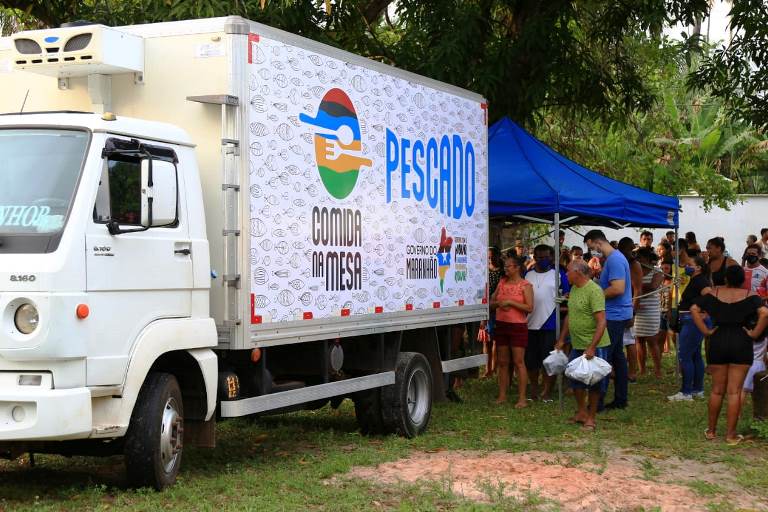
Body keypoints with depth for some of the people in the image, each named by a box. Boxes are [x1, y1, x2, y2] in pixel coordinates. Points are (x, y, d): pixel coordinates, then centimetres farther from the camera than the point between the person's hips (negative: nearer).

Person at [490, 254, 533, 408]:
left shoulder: (525, 285, -4)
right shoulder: (502, 283, 12)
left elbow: (529, 308, -13)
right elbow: (491, 302, 16)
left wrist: (510, 302, -16)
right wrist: (499, 304, -6)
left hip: (518, 326, -6)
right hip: (501, 325, 6)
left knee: (519, 362, -6)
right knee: (502, 362, 9)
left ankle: (522, 398, -4)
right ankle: (502, 395, 16)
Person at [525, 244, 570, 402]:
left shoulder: (558, 275, 3)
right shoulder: (528, 275, 11)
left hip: (550, 323, -3)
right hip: (530, 323, 3)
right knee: (530, 359, 8)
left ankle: (546, 392, 7)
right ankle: (534, 390, 21)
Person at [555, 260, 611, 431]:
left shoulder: (594, 291, -19)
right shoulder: (574, 289, 9)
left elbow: (602, 321, -23)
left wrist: (592, 347, -27)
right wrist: (561, 339, 20)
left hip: (595, 346, -8)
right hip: (578, 345, 8)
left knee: (594, 384, 2)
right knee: (576, 380, 14)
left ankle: (591, 418, 13)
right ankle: (582, 412, 30)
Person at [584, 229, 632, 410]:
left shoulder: (614, 260, -17)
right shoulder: (613, 258, 15)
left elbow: (618, 288, -26)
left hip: (614, 315, -11)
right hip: (617, 314, 11)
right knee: (617, 356, 13)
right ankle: (621, 398, 18)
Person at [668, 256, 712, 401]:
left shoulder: (700, 281, -15)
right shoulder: (695, 280, 15)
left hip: (693, 321, -11)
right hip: (690, 321, 11)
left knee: (684, 356, -10)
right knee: (695, 356, 15)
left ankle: (686, 392, -9)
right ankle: (698, 390, 21)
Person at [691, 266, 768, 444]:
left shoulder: (714, 293, 1)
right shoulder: (749, 296, -5)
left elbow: (694, 309, -3)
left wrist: (705, 330, -1)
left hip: (718, 343, 2)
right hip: (741, 344, -2)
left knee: (717, 390, 13)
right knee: (734, 392, 1)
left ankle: (711, 430, 20)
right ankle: (731, 434, 3)